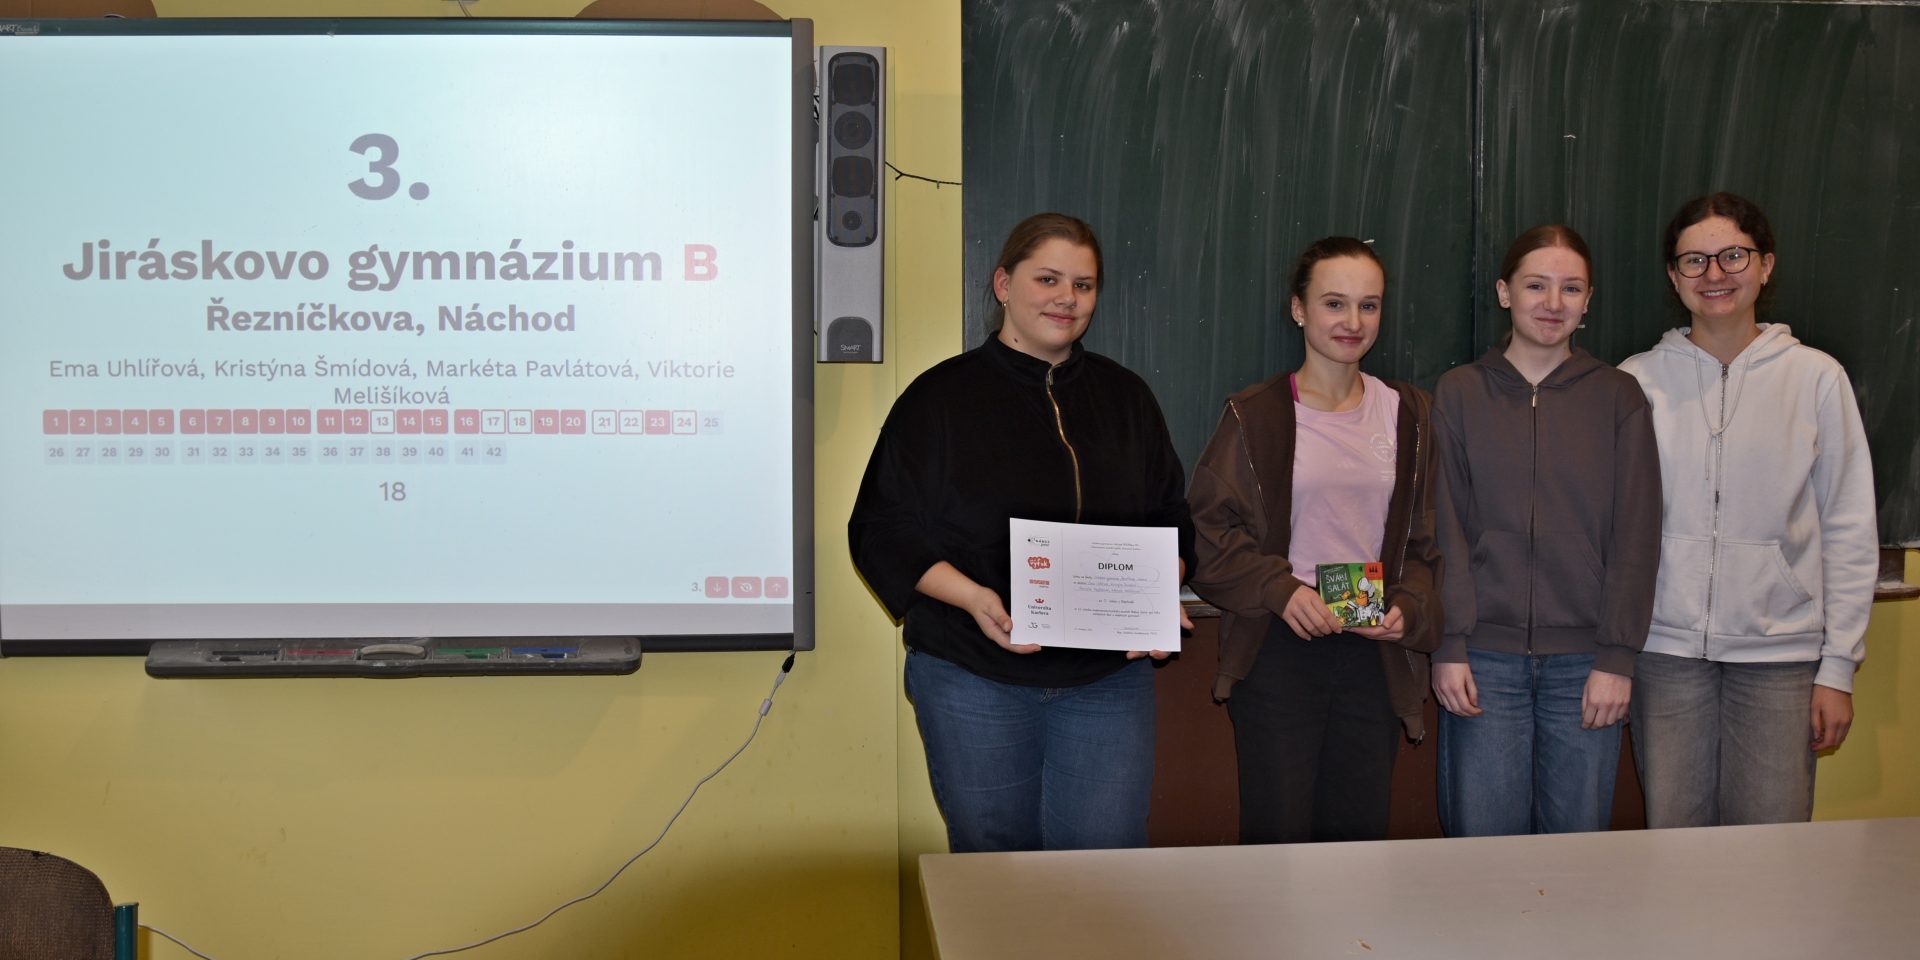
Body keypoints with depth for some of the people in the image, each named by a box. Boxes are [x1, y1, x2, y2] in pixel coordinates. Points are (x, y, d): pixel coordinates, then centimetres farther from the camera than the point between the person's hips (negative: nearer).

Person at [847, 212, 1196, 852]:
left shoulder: (1126, 398, 12)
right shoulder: (941, 397, 0)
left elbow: (1172, 519, 15)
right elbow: (883, 530, -4)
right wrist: (971, 596, -19)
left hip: (1109, 677, 3)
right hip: (974, 676, -2)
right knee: (995, 863, 8)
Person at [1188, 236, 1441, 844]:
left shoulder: (1406, 414, 10)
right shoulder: (1255, 415, -1)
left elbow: (1425, 539, 12)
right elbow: (1205, 533, -3)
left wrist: (1408, 608, -5)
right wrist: (1279, 589, -17)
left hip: (1375, 653, 3)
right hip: (1279, 652, -3)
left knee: (1359, 837, 10)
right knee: (1277, 839, 0)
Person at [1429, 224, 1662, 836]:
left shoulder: (1619, 398, 6)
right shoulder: (1458, 393, 5)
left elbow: (1636, 537, 2)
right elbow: (1444, 529, 1)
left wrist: (1618, 657, -5)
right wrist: (1448, 646, -7)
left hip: (1585, 661, 1)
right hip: (1485, 657, 0)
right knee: (1482, 839, 2)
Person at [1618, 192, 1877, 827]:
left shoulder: (1816, 377, 2)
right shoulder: (1637, 381, 2)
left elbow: (1850, 533, 4)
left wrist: (1839, 667, 1)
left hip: (1781, 653, 0)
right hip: (1666, 648, 1)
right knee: (1672, 839, 5)